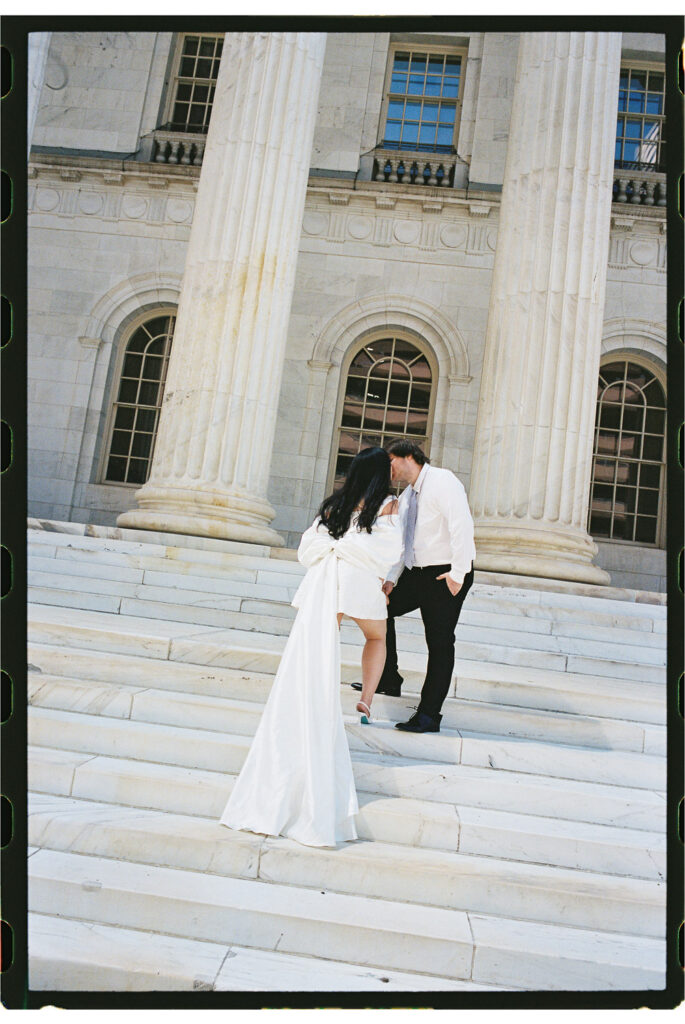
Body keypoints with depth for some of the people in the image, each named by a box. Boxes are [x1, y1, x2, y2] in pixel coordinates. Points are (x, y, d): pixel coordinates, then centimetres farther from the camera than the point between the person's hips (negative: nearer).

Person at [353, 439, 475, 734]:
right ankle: (388, 679, 19)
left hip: (447, 575, -9)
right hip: (416, 573, 9)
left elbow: (462, 525, -22)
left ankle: (428, 715, 5)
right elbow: (402, 542, 15)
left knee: (440, 643, -3)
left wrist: (458, 573, -24)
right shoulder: (406, 496, 14)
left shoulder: (442, 481, -13)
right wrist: (391, 578, 3)